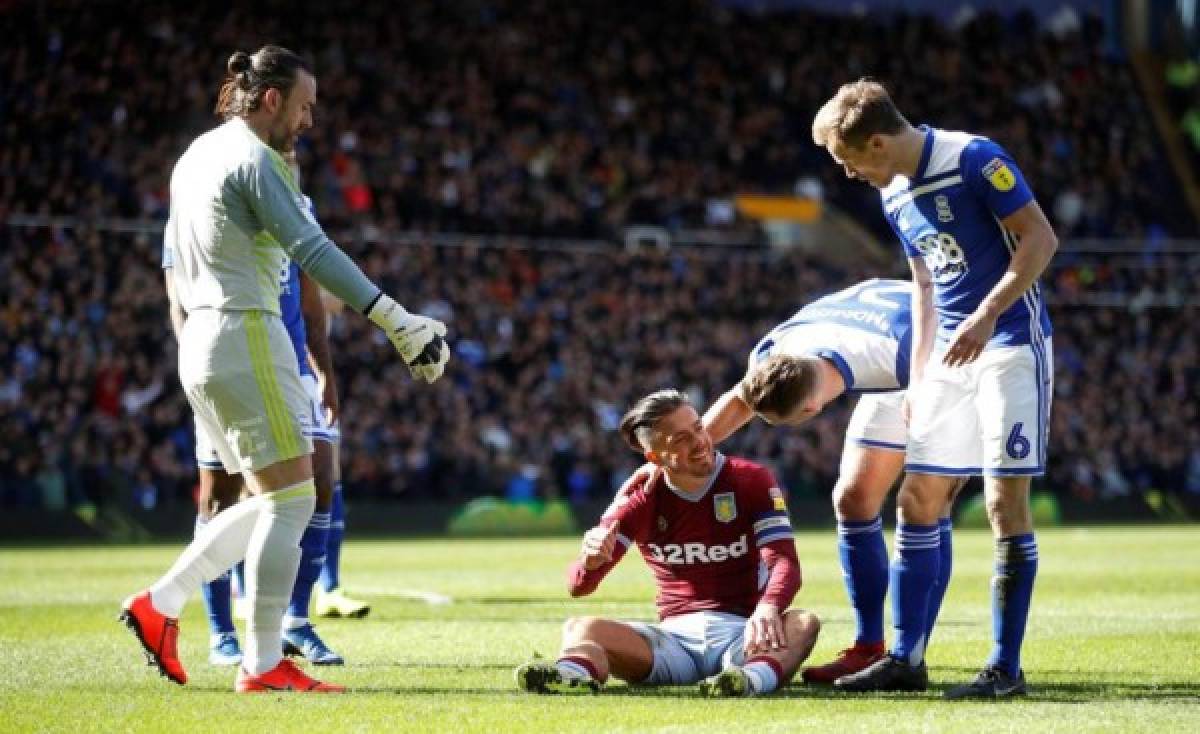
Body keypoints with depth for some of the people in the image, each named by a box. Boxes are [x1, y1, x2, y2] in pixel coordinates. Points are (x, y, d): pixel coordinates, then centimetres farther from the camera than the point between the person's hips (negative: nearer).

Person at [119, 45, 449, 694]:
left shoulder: (196, 155, 16)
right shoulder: (253, 159, -12)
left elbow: (176, 267, 23)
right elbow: (311, 250, -20)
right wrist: (395, 319, -22)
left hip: (199, 340, 10)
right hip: (246, 335, -10)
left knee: (274, 502, 14)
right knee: (292, 498, -6)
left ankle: (160, 603, 10)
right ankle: (263, 664, -7)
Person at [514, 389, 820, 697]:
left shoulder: (752, 481, 1)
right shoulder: (641, 496, 4)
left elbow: (785, 562, -12)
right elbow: (578, 585, -1)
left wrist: (767, 608, -37)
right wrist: (592, 560, -28)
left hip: (740, 634, -2)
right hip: (676, 635, 2)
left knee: (804, 623, -33)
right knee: (579, 628, -21)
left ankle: (755, 676, -67)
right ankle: (574, 673, -57)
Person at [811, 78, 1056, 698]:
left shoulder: (974, 159, -14)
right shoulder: (894, 196, 11)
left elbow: (1040, 239, -16)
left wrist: (987, 315, -23)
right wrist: (918, 375, 16)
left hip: (1011, 345, -8)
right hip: (950, 358, 8)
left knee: (1005, 501, -9)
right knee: (916, 502, 5)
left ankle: (1006, 666, -3)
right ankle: (905, 659, 11)